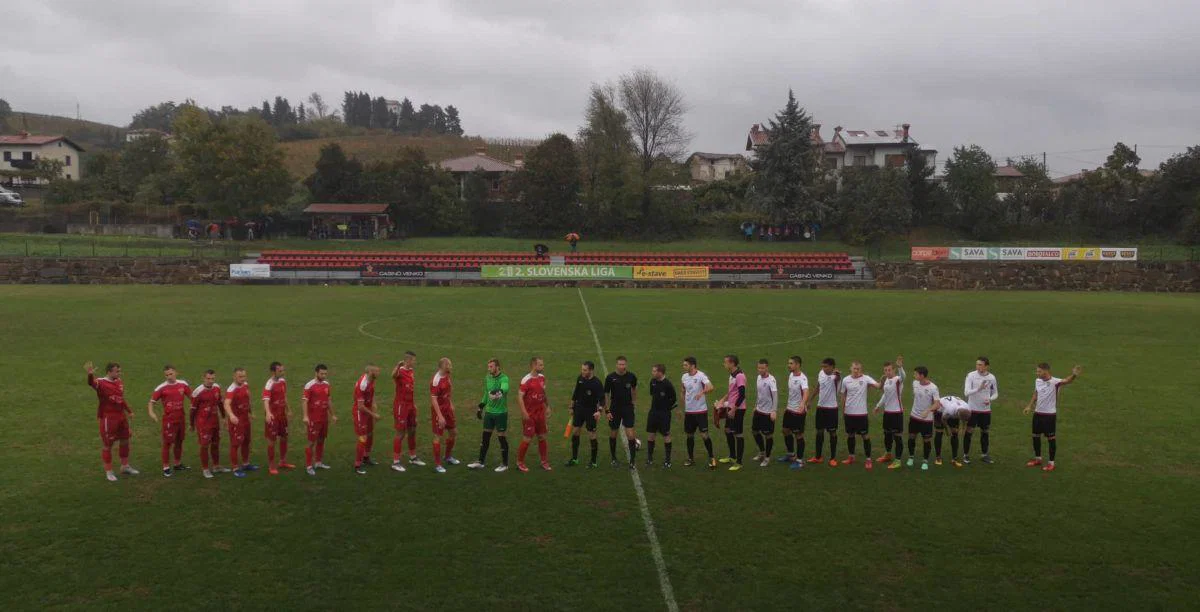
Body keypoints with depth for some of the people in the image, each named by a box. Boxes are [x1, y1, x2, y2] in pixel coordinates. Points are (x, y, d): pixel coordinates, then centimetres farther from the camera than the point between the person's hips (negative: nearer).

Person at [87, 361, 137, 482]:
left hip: (121, 416, 7)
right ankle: (108, 472, 17)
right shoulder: (101, 383, -16)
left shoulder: (120, 382, 6)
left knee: (125, 441, 18)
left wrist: (129, 411, 24)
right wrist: (90, 374, -61)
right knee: (107, 445, 5)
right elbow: (91, 383, -40)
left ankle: (125, 466, 35)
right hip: (107, 418, -7)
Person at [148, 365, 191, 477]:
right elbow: (152, 402, -8)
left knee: (179, 441, 16)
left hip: (180, 418, 5)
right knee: (168, 443, -3)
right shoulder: (161, 387, -10)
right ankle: (166, 468, 4)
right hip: (168, 419, -5)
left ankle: (178, 464, 30)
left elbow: (191, 397, 13)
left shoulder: (183, 384, 2)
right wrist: (151, 413, -25)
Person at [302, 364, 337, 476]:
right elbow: (304, 401, -15)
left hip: (324, 418, 7)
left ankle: (318, 462, 25)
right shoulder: (309, 385, -12)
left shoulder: (326, 384, 9)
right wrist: (305, 416, -25)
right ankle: (309, 466, 2)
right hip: (313, 419, -7)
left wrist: (333, 415, 18)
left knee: (321, 440, 13)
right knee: (312, 442, -3)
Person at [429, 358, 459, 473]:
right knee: (438, 437, -1)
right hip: (439, 411, -8)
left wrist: (451, 404, 19)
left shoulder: (447, 376, 1)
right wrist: (440, 416, -28)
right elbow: (433, 399, -25)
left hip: (448, 409, 9)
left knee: (453, 431, 17)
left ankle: (448, 457, 37)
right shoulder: (436, 380, -24)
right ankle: (437, 465, 9)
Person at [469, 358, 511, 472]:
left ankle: (504, 464, 14)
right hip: (489, 412, 6)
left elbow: (505, 388, -38)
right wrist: (481, 407, 19)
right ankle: (481, 462, 22)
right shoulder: (487, 378, 6)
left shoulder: (504, 378, -15)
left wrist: (499, 391, -59)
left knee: (502, 437, 2)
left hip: (501, 413, -6)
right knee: (485, 437, 12)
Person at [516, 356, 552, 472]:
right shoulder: (526, 380, -18)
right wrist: (524, 413, -23)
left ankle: (544, 461, 23)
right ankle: (520, 462, 15)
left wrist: (547, 406, 17)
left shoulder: (542, 378, 6)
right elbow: (519, 396, -19)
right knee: (527, 439, -1)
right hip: (529, 415, -7)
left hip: (540, 413, 7)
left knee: (542, 437, 12)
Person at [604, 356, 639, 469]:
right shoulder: (610, 377, -9)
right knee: (613, 434, 10)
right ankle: (613, 458, 28)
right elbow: (606, 394, -3)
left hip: (628, 408, 0)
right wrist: (607, 411, -7)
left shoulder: (631, 376, -4)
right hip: (615, 409, 0)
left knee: (630, 435, -8)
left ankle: (632, 461, 0)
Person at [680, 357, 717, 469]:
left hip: (701, 410, -6)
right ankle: (691, 458, 23)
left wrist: (702, 392, -47)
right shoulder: (684, 377, 6)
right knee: (690, 435, 11)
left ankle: (711, 458, 8)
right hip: (688, 411, 6)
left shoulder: (701, 376, -14)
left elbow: (710, 387, -28)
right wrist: (682, 408, 17)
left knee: (704, 434, -6)